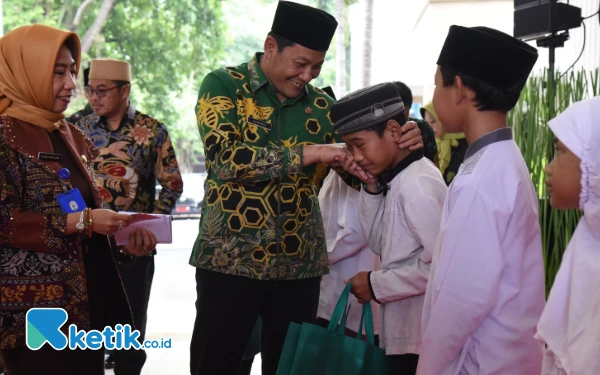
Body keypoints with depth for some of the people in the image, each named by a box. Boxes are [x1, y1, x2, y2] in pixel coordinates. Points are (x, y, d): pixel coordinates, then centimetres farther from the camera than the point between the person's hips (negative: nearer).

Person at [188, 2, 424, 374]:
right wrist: (306, 153, -21)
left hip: (300, 263, 4)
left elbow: (362, 170, 14)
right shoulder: (223, 85, -4)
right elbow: (224, 158, -18)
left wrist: (404, 143, -5)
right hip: (230, 258, -4)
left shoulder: (321, 105, 8)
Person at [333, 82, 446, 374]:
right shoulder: (397, 180, 9)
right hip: (402, 331, 9)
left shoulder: (418, 184, -20)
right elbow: (380, 244, 13)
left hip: (419, 337, -9)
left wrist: (376, 284, -15)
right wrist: (372, 188, 2)